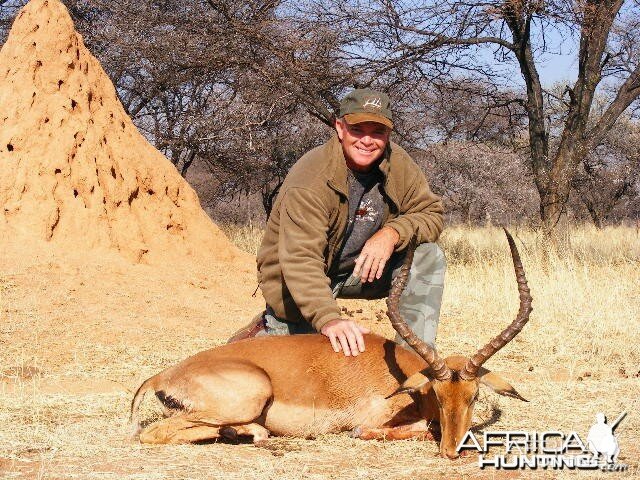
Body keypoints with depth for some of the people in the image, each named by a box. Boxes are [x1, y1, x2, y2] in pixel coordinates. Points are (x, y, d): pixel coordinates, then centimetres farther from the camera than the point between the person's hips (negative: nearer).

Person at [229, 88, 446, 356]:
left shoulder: (397, 164, -12)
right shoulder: (310, 182, -31)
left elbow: (431, 214, -7)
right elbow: (300, 260, -38)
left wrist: (393, 233, -30)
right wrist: (328, 319, -54)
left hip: (361, 268, 5)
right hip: (298, 285, -5)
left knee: (428, 257, -15)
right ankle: (267, 331, 24)